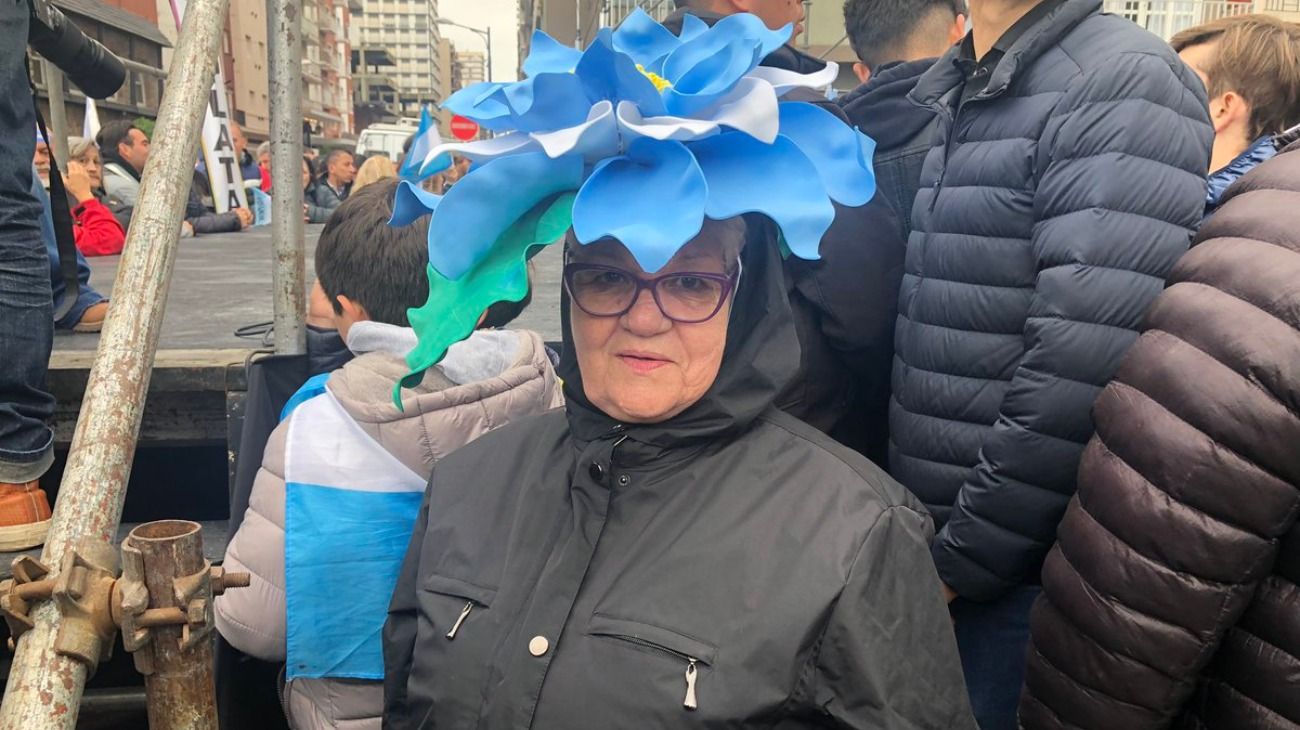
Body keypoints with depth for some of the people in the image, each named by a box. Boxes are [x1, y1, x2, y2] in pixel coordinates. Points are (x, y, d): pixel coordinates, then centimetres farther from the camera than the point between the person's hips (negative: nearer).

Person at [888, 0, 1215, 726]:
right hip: (917, 539, 7)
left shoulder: (1125, 80, -14)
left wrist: (961, 559, -15)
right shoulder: (939, 95, 10)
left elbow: (1083, 372, -23)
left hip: (1020, 566, -7)